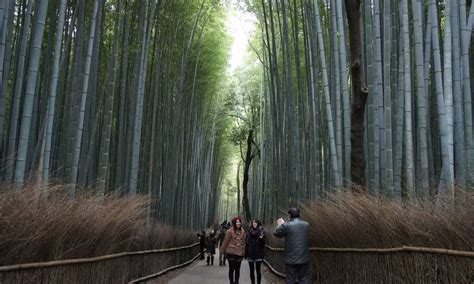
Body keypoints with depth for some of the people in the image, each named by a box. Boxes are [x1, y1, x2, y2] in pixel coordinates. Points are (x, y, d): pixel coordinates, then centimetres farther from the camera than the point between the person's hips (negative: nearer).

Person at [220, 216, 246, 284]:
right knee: (231, 269, 5)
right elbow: (225, 241, -2)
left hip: (239, 253, 3)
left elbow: (243, 242, 10)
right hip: (231, 252, -3)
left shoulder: (243, 231, 4)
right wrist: (222, 250, 4)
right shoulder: (230, 231, -9)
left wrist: (243, 252, 11)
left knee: (237, 269, 7)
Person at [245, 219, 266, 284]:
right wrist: (246, 253, 4)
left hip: (258, 254, -3)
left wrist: (261, 238, -23)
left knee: (258, 270, -3)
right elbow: (246, 243, 8)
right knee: (251, 271, 7)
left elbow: (263, 244, -3)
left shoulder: (261, 232, -1)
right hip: (250, 254, 3)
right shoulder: (249, 232, 7)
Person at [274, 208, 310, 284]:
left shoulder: (286, 226, -12)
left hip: (291, 259, -3)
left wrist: (280, 225, 21)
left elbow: (276, 233, 2)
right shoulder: (306, 225, 4)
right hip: (304, 259, 3)